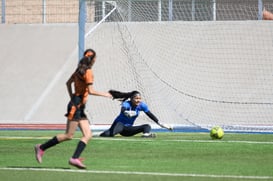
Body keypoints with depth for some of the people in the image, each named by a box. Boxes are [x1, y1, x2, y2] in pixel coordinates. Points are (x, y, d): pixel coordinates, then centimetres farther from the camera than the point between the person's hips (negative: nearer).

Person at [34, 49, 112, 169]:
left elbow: (68, 83, 21)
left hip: (80, 107, 9)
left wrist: (72, 97, 23)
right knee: (69, 135, -6)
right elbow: (91, 91, -20)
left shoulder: (80, 70, 13)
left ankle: (75, 158, -8)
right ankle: (41, 148, 0)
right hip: (76, 106, -9)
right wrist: (104, 95, -9)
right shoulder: (88, 72, -14)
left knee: (87, 135, 2)